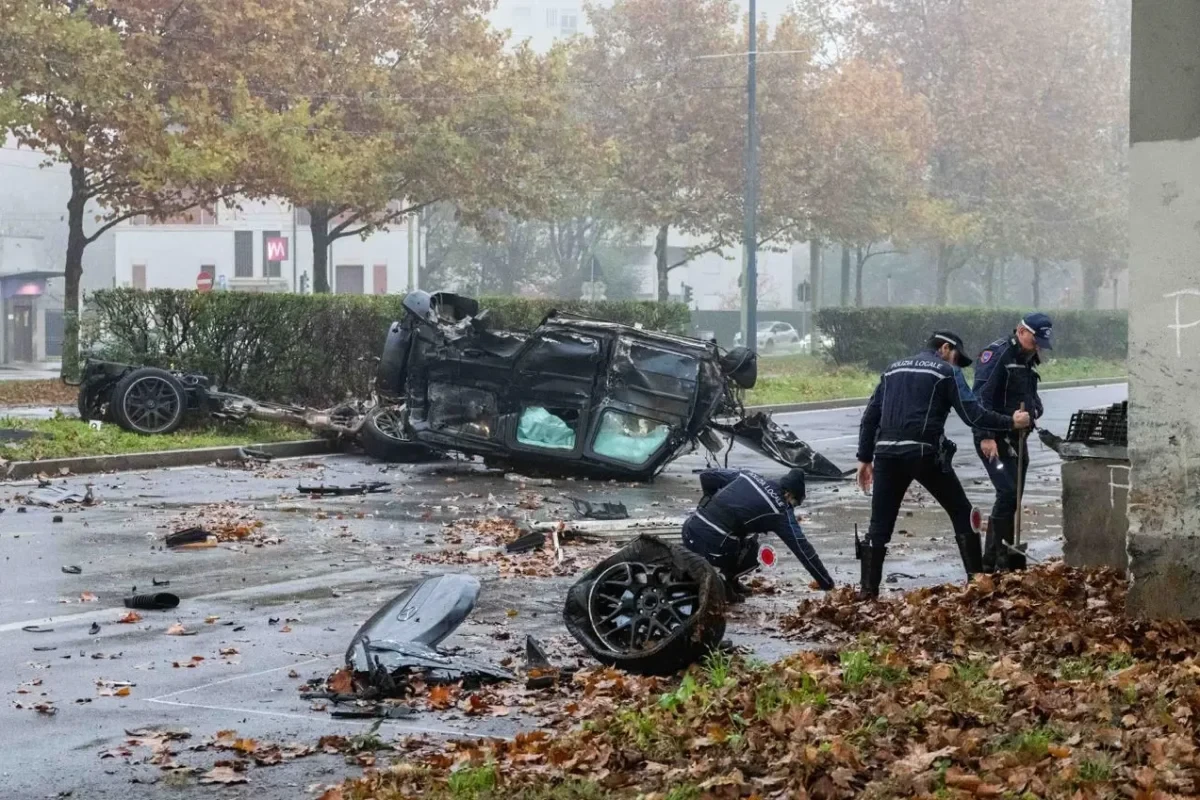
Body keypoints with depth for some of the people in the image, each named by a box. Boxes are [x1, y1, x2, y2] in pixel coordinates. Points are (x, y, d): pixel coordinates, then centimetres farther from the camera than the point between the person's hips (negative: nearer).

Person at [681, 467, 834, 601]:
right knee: (750, 557, 25)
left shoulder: (748, 475, 16)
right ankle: (721, 579, 3)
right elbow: (802, 547, 4)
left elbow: (707, 475, 20)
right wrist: (826, 582, 11)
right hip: (714, 545, -6)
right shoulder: (781, 510, 1)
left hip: (690, 529, 6)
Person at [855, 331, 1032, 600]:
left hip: (887, 454, 4)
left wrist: (864, 458, 20)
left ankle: (867, 589, 4)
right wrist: (1011, 422, 7)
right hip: (925, 454, -4)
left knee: (880, 524, 9)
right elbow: (973, 415, -4)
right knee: (961, 513, 12)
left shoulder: (893, 369, 21)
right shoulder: (947, 371, 6)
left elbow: (870, 416, 17)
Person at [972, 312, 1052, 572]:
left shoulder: (1029, 360, 16)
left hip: (1016, 437, 9)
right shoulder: (997, 353, -12)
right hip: (993, 439, -9)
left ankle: (999, 559, 15)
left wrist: (1034, 409, 2)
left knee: (1013, 498, 8)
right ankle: (996, 561, -12)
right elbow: (981, 396, -20)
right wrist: (986, 437, -26)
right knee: (1008, 493, -17)